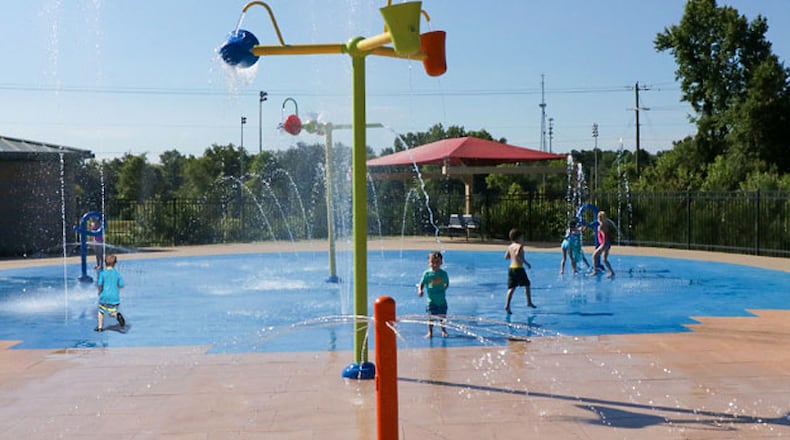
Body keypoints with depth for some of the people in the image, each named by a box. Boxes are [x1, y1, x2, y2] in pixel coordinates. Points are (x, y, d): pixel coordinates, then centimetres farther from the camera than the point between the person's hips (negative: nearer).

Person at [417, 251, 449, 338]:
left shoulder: (443, 273, 0)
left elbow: (447, 284, 13)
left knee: (442, 316, 9)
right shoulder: (427, 273, -6)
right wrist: (420, 291, -18)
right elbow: (421, 284, -3)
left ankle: (443, 331, 29)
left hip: (442, 299, 2)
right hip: (431, 300, -1)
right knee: (431, 316, 0)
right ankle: (430, 332, 15)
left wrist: (443, 288, 0)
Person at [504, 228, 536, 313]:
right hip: (519, 268, -6)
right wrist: (526, 262, -19)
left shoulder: (510, 246, 12)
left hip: (511, 268, 6)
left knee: (511, 288, 2)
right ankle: (529, 302, 24)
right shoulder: (520, 246, -10)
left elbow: (506, 257, 19)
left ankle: (507, 305, -13)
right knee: (527, 285, 15)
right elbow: (517, 255, -26)